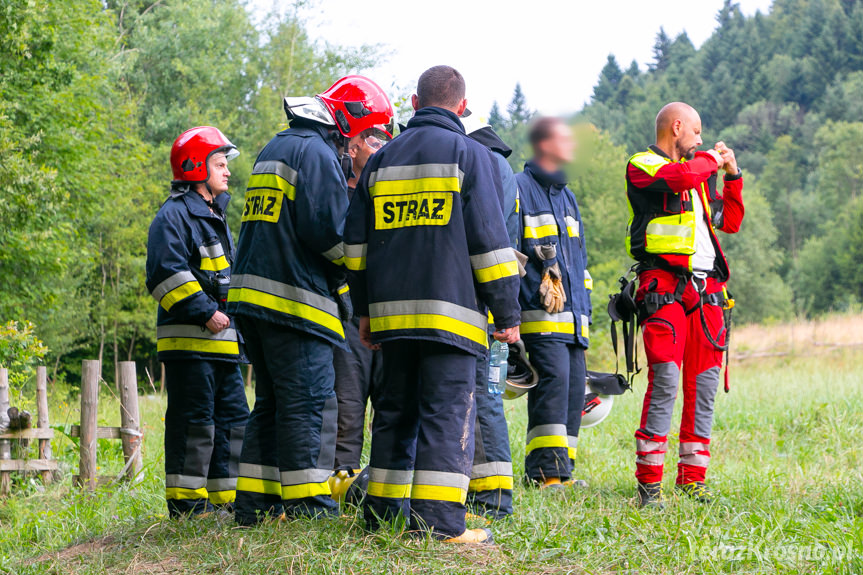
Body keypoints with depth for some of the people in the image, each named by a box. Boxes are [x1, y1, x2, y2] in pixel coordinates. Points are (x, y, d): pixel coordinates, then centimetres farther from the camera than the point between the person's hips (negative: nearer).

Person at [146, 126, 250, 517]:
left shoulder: (215, 217, 22)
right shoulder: (174, 215, -9)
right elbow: (167, 273, -19)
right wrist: (205, 312, -20)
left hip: (222, 341, 10)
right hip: (189, 340, -9)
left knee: (232, 419, 10)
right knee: (193, 422, -8)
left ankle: (225, 498, 16)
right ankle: (186, 501, -3)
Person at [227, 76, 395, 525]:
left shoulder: (275, 148, 23)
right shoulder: (317, 154, -9)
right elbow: (329, 229, -18)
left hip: (254, 295, 10)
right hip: (295, 300, -10)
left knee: (271, 403, 14)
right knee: (309, 404, -5)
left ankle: (254, 502, 15)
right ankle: (307, 505, -4)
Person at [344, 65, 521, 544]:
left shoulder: (382, 159, 16)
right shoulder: (470, 154, 0)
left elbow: (356, 240, 16)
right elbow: (488, 238, -5)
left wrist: (364, 309, 21)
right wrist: (507, 313, -1)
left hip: (392, 309, 5)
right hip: (449, 307, -5)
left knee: (395, 409, 14)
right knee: (448, 411, -6)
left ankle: (384, 512, 15)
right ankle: (439, 521, -12)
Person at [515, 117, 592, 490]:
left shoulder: (566, 196, 25)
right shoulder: (518, 188, -2)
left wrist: (585, 310, 22)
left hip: (573, 316, 8)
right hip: (540, 315, -8)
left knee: (574, 387, 3)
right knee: (553, 379, -18)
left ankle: (562, 471, 8)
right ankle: (547, 471, -19)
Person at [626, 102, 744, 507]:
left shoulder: (700, 174, 26)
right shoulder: (641, 166, 2)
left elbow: (730, 222, 31)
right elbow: (680, 177, -18)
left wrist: (732, 176, 22)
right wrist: (712, 158, 0)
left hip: (705, 288, 8)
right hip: (664, 287, -7)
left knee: (704, 385, 3)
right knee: (665, 381, -15)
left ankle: (693, 478, 9)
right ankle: (649, 481, -12)